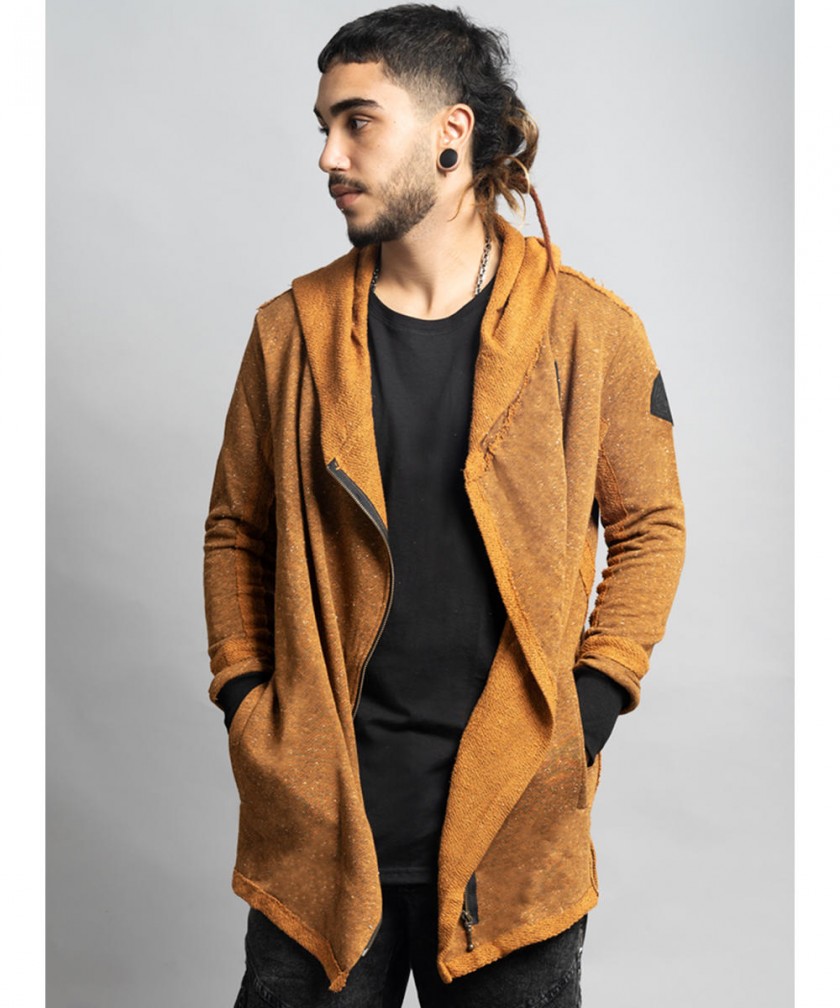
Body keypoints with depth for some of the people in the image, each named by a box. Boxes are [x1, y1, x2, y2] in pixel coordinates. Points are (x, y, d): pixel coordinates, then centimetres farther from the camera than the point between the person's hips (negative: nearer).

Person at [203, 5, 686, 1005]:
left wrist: (591, 706, -3)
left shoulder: (590, 330, -4)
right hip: (317, 816, 2)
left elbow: (651, 528, 5)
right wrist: (244, 695, 2)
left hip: (512, 818, -1)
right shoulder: (292, 329, 2)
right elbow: (236, 528, 11)